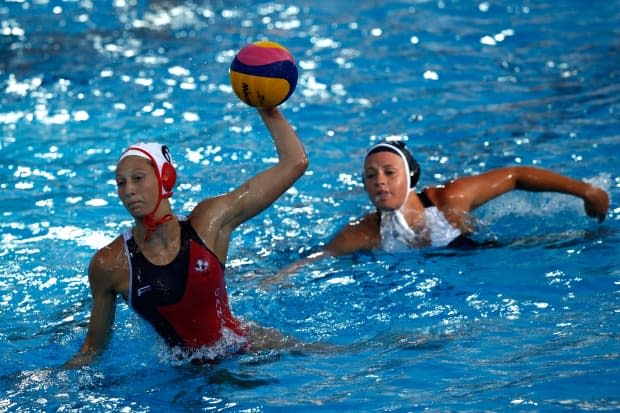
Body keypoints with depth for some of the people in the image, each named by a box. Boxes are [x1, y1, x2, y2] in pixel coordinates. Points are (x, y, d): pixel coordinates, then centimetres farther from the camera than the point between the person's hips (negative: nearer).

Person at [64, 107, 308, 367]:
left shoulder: (210, 222, -10)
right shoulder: (109, 264, -12)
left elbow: (294, 163, -6)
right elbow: (94, 345, 1)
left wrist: (268, 109, -5)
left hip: (249, 347, -3)